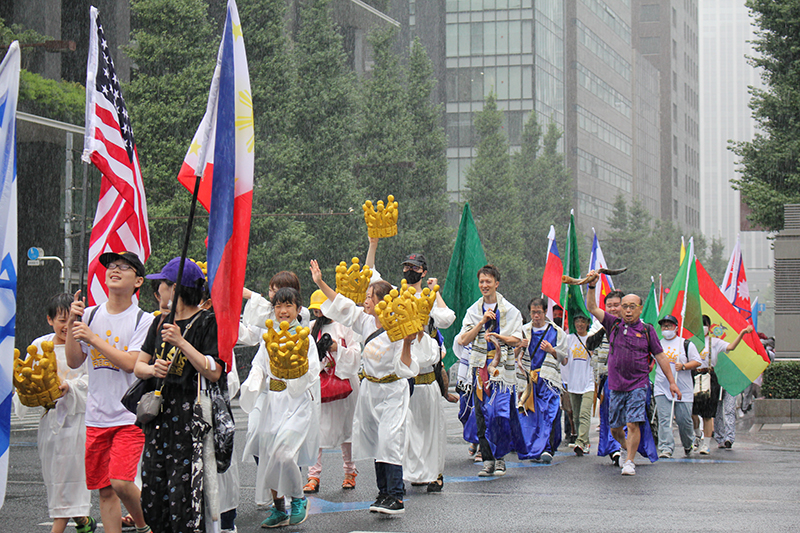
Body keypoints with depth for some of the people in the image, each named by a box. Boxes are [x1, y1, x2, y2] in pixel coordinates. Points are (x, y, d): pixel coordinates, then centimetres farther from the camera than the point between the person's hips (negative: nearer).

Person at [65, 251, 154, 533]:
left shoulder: (143, 320, -5)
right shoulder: (90, 315, 8)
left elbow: (130, 363, -16)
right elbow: (74, 361, 6)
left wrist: (93, 339, -16)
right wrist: (71, 324, -4)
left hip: (130, 415, -4)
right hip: (97, 415, 5)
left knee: (121, 482, -16)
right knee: (104, 489, 6)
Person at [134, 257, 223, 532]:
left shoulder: (207, 322, -5)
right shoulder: (160, 323, 17)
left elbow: (214, 372, -13)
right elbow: (138, 366, 18)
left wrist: (181, 342, -17)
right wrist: (153, 369, -5)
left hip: (191, 416, -7)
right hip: (159, 414, 7)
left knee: (184, 492, -11)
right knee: (153, 487, 4)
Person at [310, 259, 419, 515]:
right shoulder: (366, 322, 1)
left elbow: (406, 368, -18)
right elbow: (343, 305, 9)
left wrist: (407, 343, -32)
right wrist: (321, 283, 8)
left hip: (392, 391, -7)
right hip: (370, 388, 7)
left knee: (390, 440, -15)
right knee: (374, 441, 9)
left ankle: (395, 497, -14)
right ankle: (383, 492, 17)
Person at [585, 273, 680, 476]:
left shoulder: (647, 330, 4)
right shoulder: (613, 325, 7)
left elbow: (660, 356, 8)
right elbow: (592, 308, 0)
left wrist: (672, 382, 7)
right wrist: (591, 286, -15)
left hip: (638, 385, -3)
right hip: (616, 386, 3)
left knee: (633, 424, -15)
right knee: (615, 428, 9)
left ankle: (630, 462, -4)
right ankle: (629, 447, 38)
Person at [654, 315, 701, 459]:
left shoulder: (686, 344, 6)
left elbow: (697, 362, 1)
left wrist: (683, 366, -13)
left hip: (683, 389, -2)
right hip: (662, 388, 2)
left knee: (684, 419, 1)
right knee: (664, 419, -11)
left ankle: (687, 445, 26)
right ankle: (666, 448, -15)